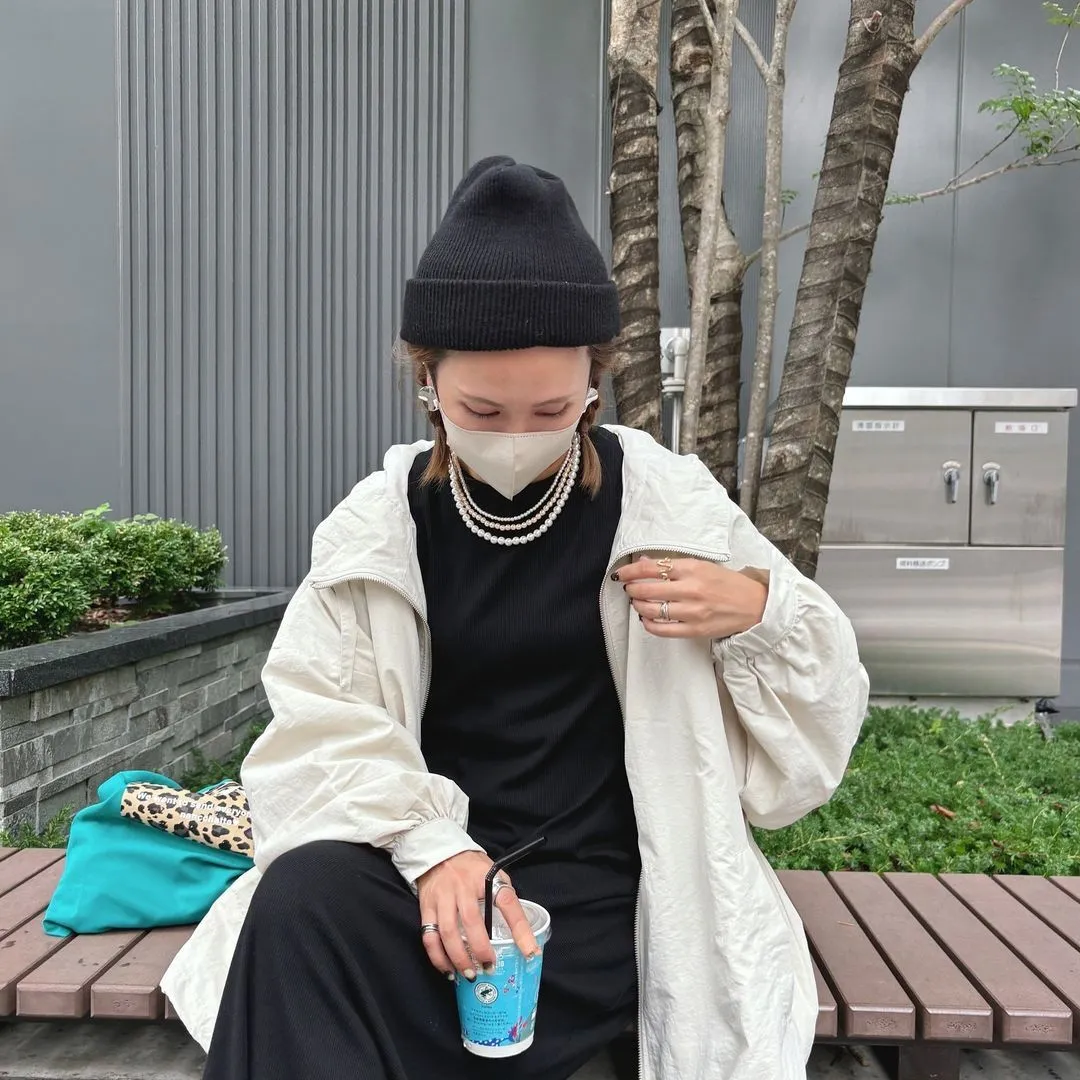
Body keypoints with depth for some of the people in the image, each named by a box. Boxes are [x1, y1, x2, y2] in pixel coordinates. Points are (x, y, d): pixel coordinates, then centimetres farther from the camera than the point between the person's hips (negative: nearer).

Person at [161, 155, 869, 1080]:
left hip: (601, 889, 0)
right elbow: (320, 727, -6)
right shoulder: (381, 521, -1)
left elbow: (820, 701, 6)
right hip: (431, 872, 1)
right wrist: (430, 843, -24)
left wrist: (758, 610, -16)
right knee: (304, 896, -28)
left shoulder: (666, 501, -3)